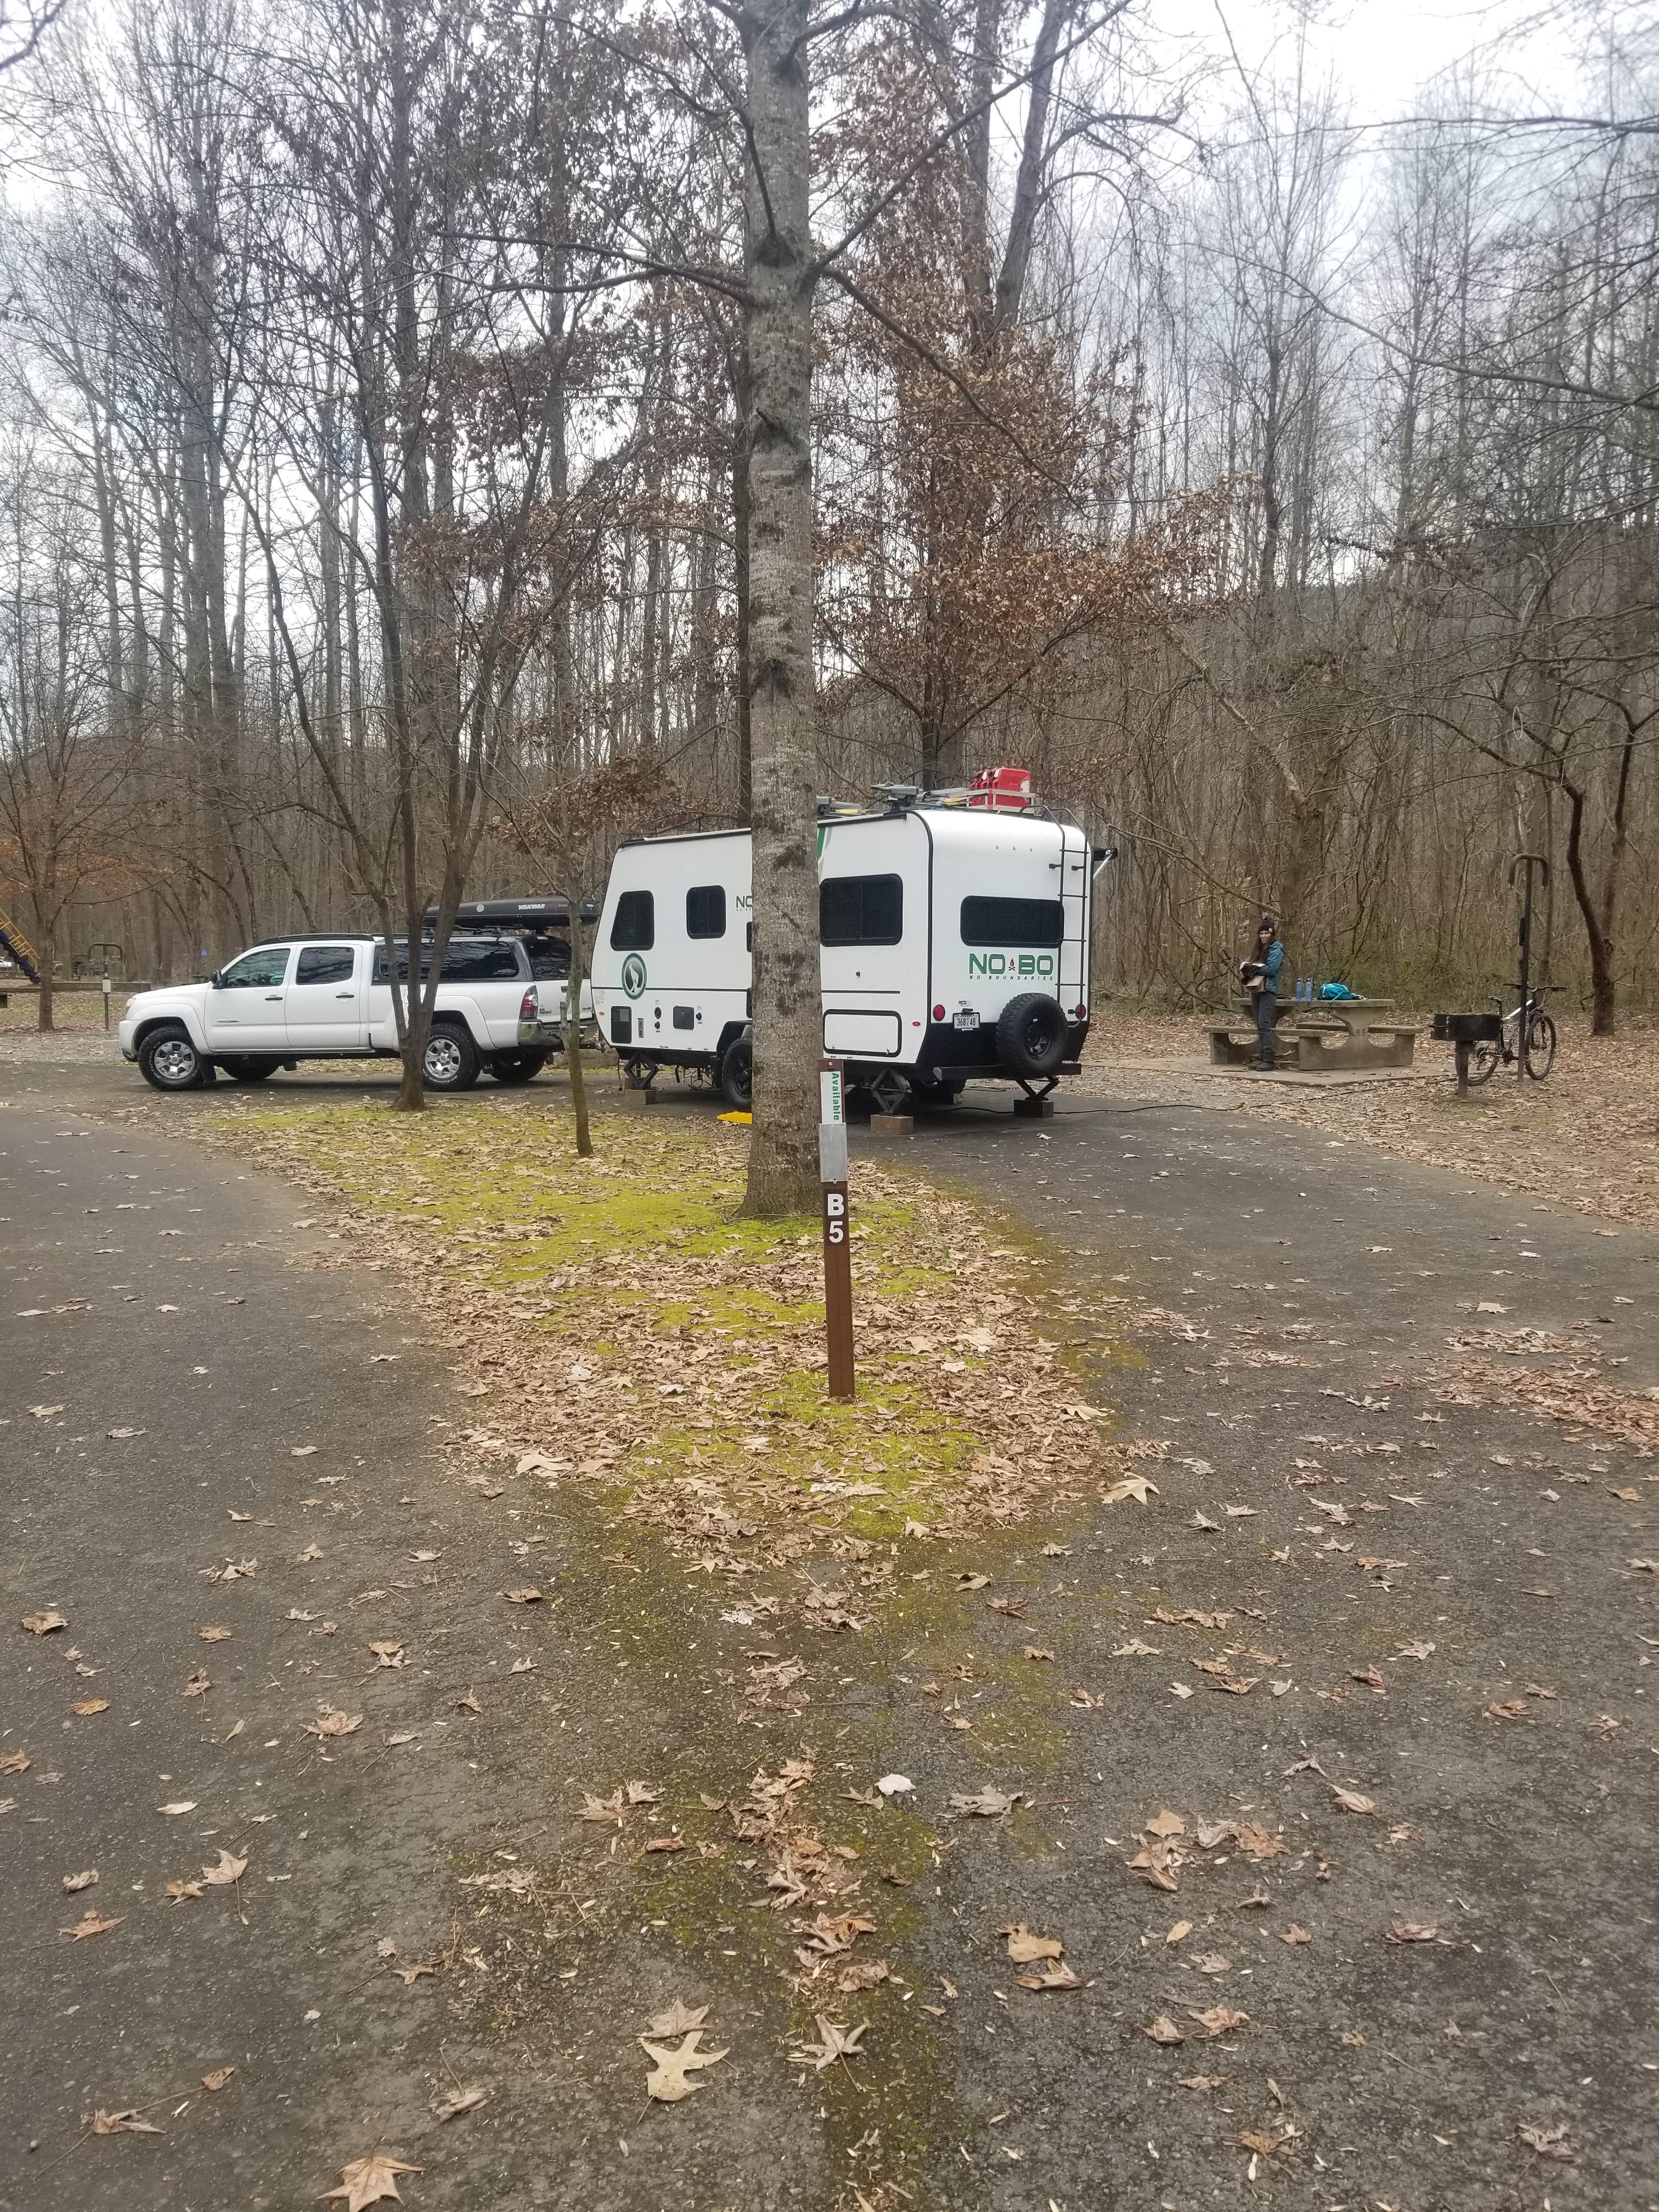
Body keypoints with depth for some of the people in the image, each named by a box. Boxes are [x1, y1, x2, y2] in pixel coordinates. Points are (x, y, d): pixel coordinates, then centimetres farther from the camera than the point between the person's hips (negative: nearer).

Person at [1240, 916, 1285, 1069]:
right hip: (1256, 989, 8)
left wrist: (1252, 968, -8)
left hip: (1268, 991, -8)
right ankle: (1260, 1057, 12)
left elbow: (1270, 969, -17)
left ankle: (1268, 1059, -14)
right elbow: (1249, 961, 19)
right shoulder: (1259, 949, 19)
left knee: (1264, 1024, -14)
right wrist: (1245, 963, -4)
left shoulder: (1276, 949, -6)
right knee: (1259, 1026, 9)